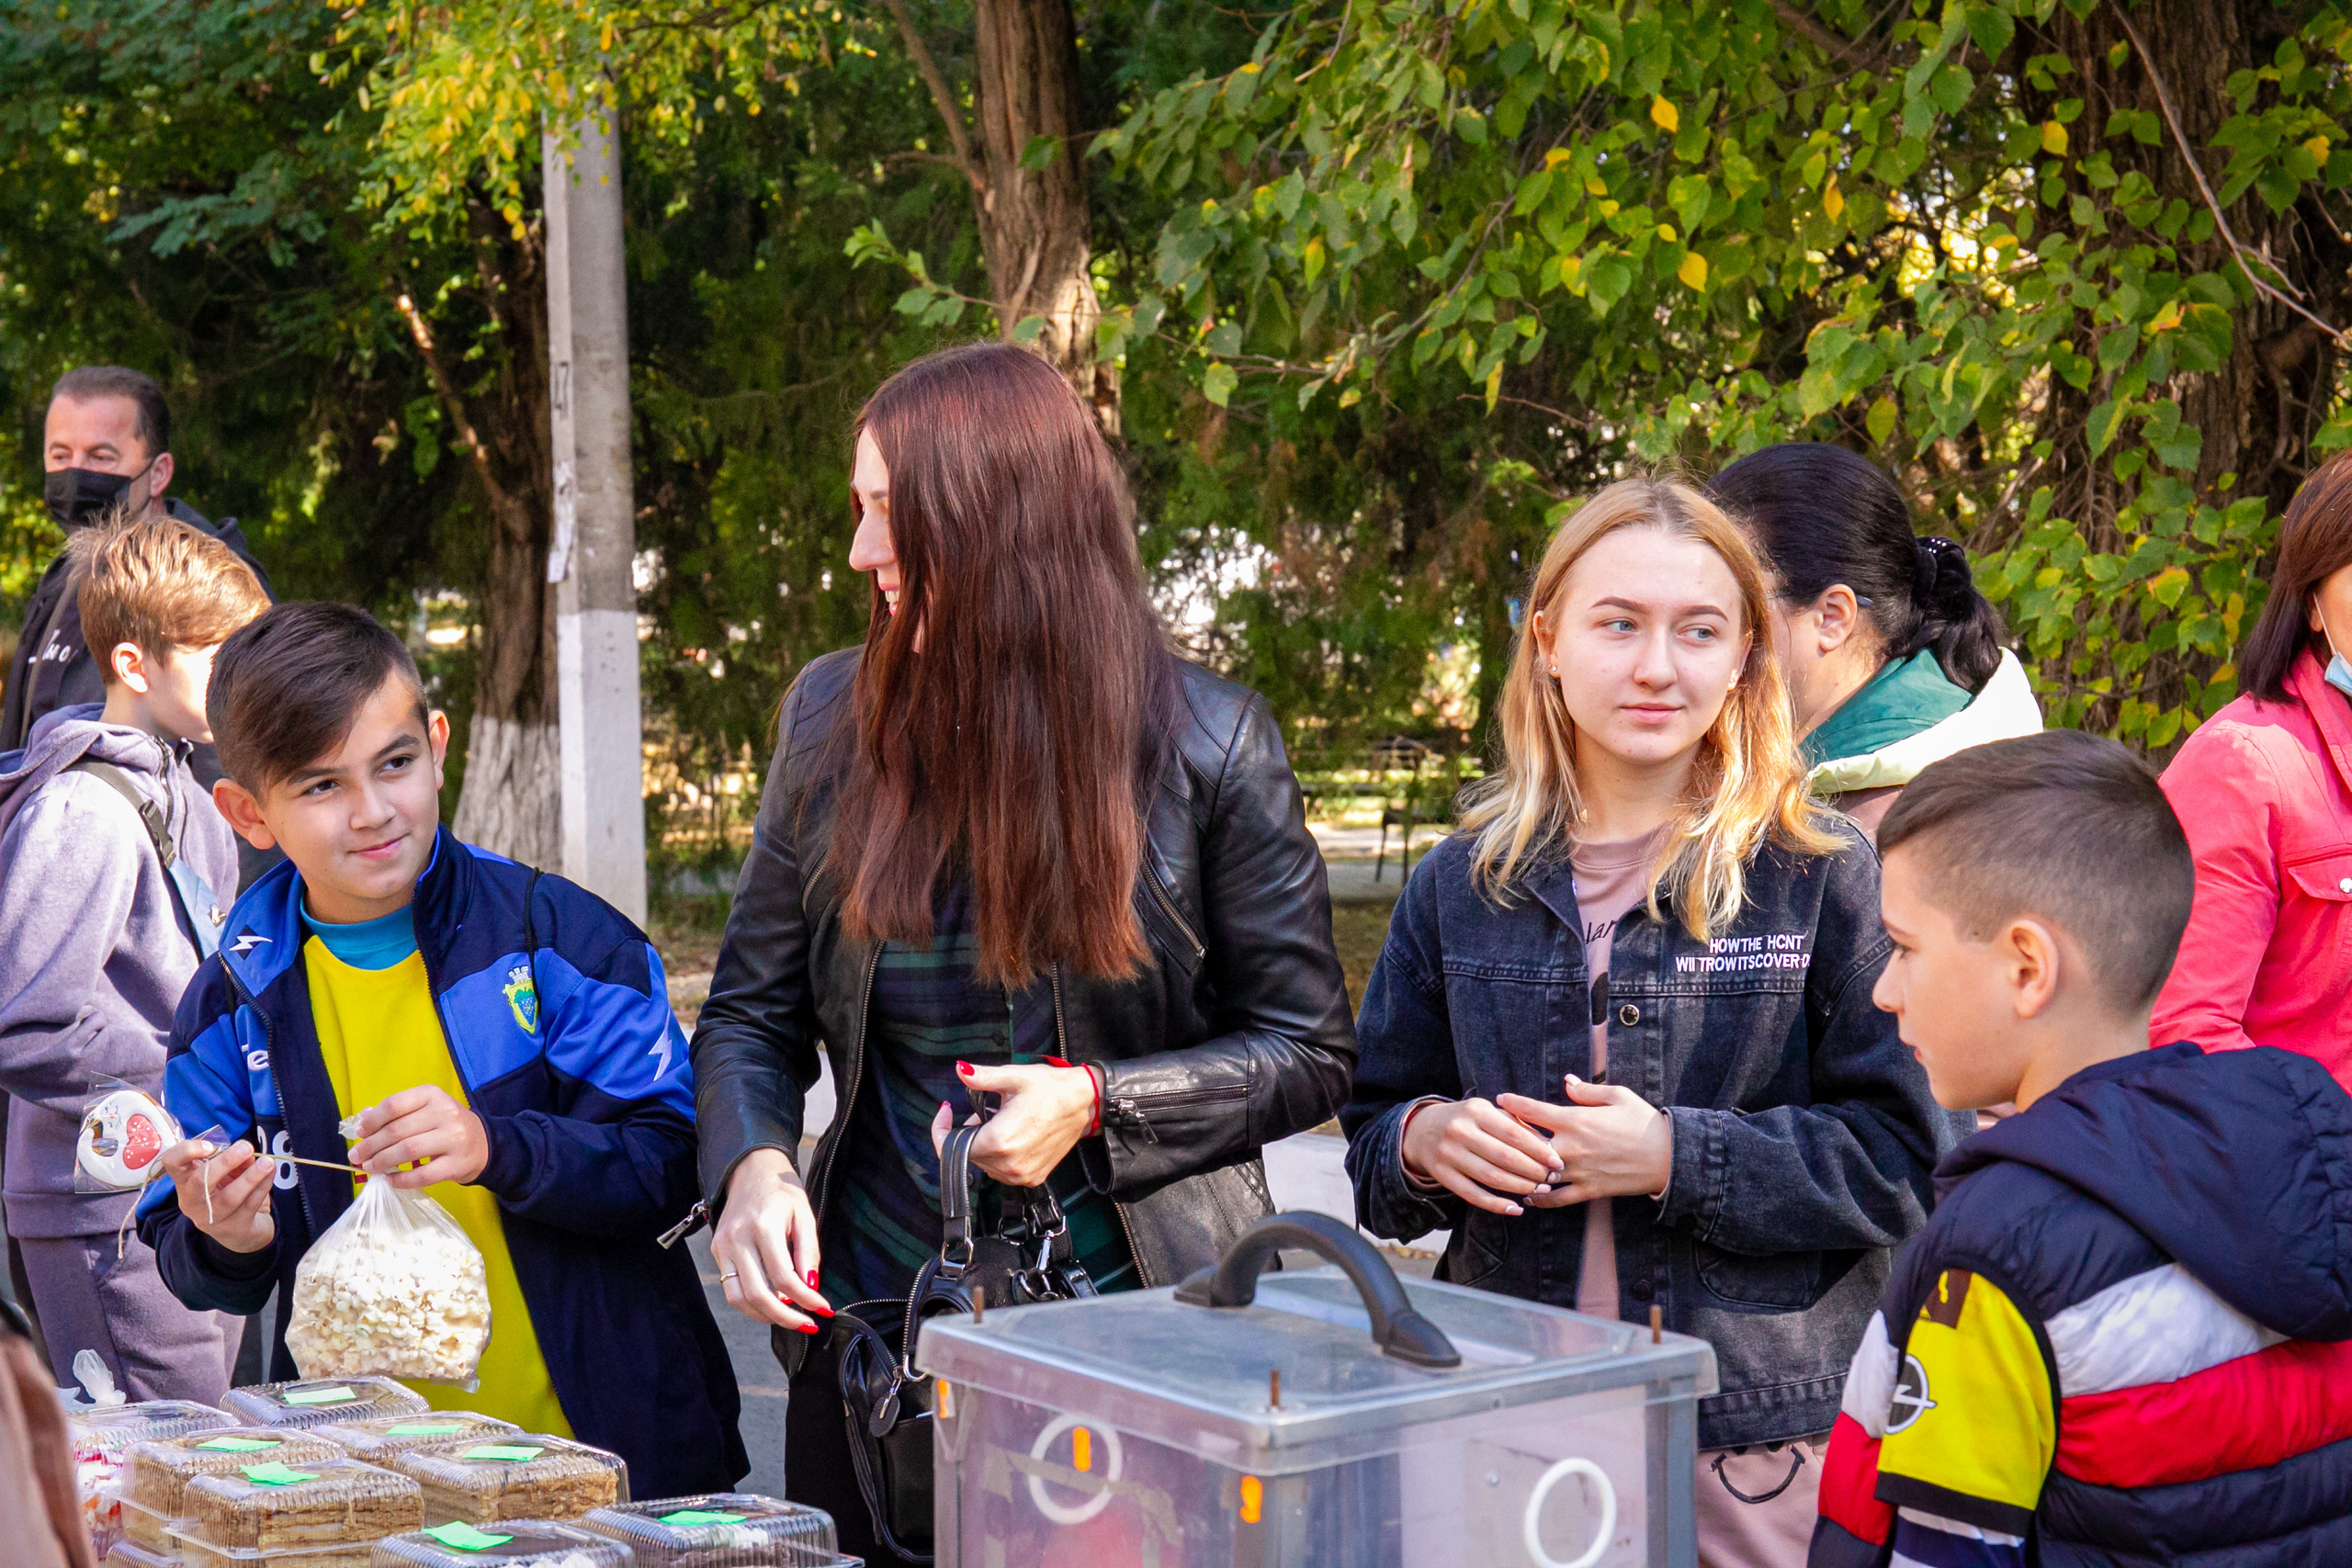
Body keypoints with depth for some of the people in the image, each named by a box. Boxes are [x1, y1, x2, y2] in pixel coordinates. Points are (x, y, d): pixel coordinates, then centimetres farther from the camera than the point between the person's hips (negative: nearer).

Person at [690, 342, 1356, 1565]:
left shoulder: (1209, 744, -7)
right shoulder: (835, 718, 2)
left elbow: (1309, 1051, -2)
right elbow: (752, 1015, 8)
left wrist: (1097, 1103, -17)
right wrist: (754, 1166, -13)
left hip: (1133, 1336, -3)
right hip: (873, 1327, 3)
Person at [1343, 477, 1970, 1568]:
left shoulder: (1827, 877, -2)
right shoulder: (1461, 886, 8)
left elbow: (1906, 1156, -7)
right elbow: (1373, 1136, 14)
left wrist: (1678, 1158, -16)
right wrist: (1423, 1141, -8)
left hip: (1759, 1428, -2)